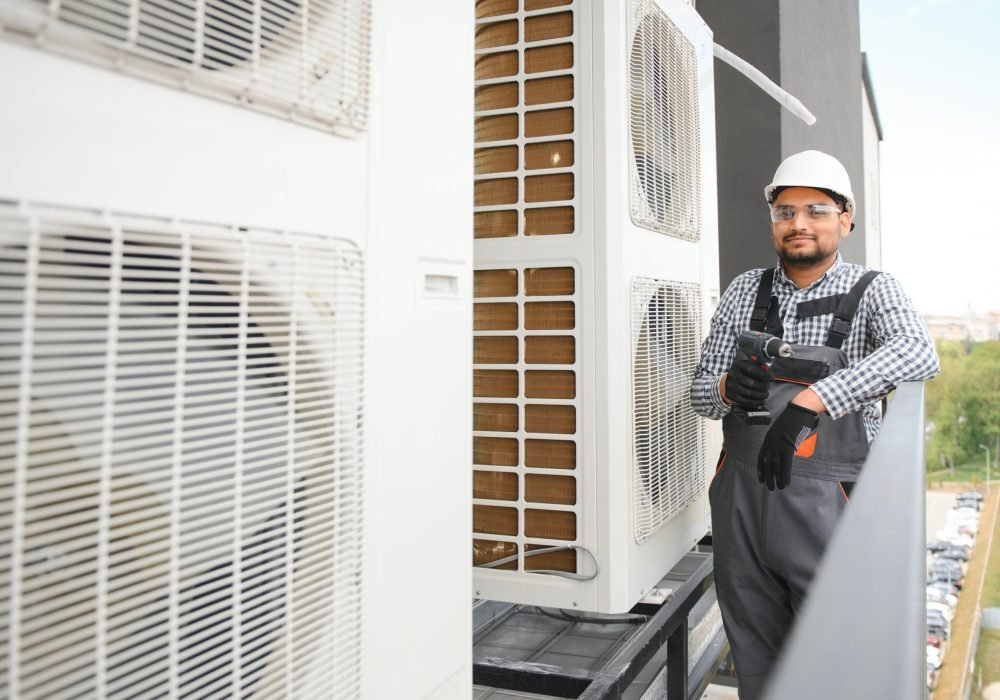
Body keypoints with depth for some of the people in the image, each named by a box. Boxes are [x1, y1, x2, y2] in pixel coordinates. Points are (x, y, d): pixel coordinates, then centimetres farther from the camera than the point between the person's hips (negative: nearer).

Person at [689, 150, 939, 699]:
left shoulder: (871, 291, -2)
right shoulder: (745, 291, 6)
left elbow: (918, 355, -24)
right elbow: (700, 392, 7)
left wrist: (809, 400, -34)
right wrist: (727, 389, -17)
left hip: (824, 504, -3)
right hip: (740, 497, 3)